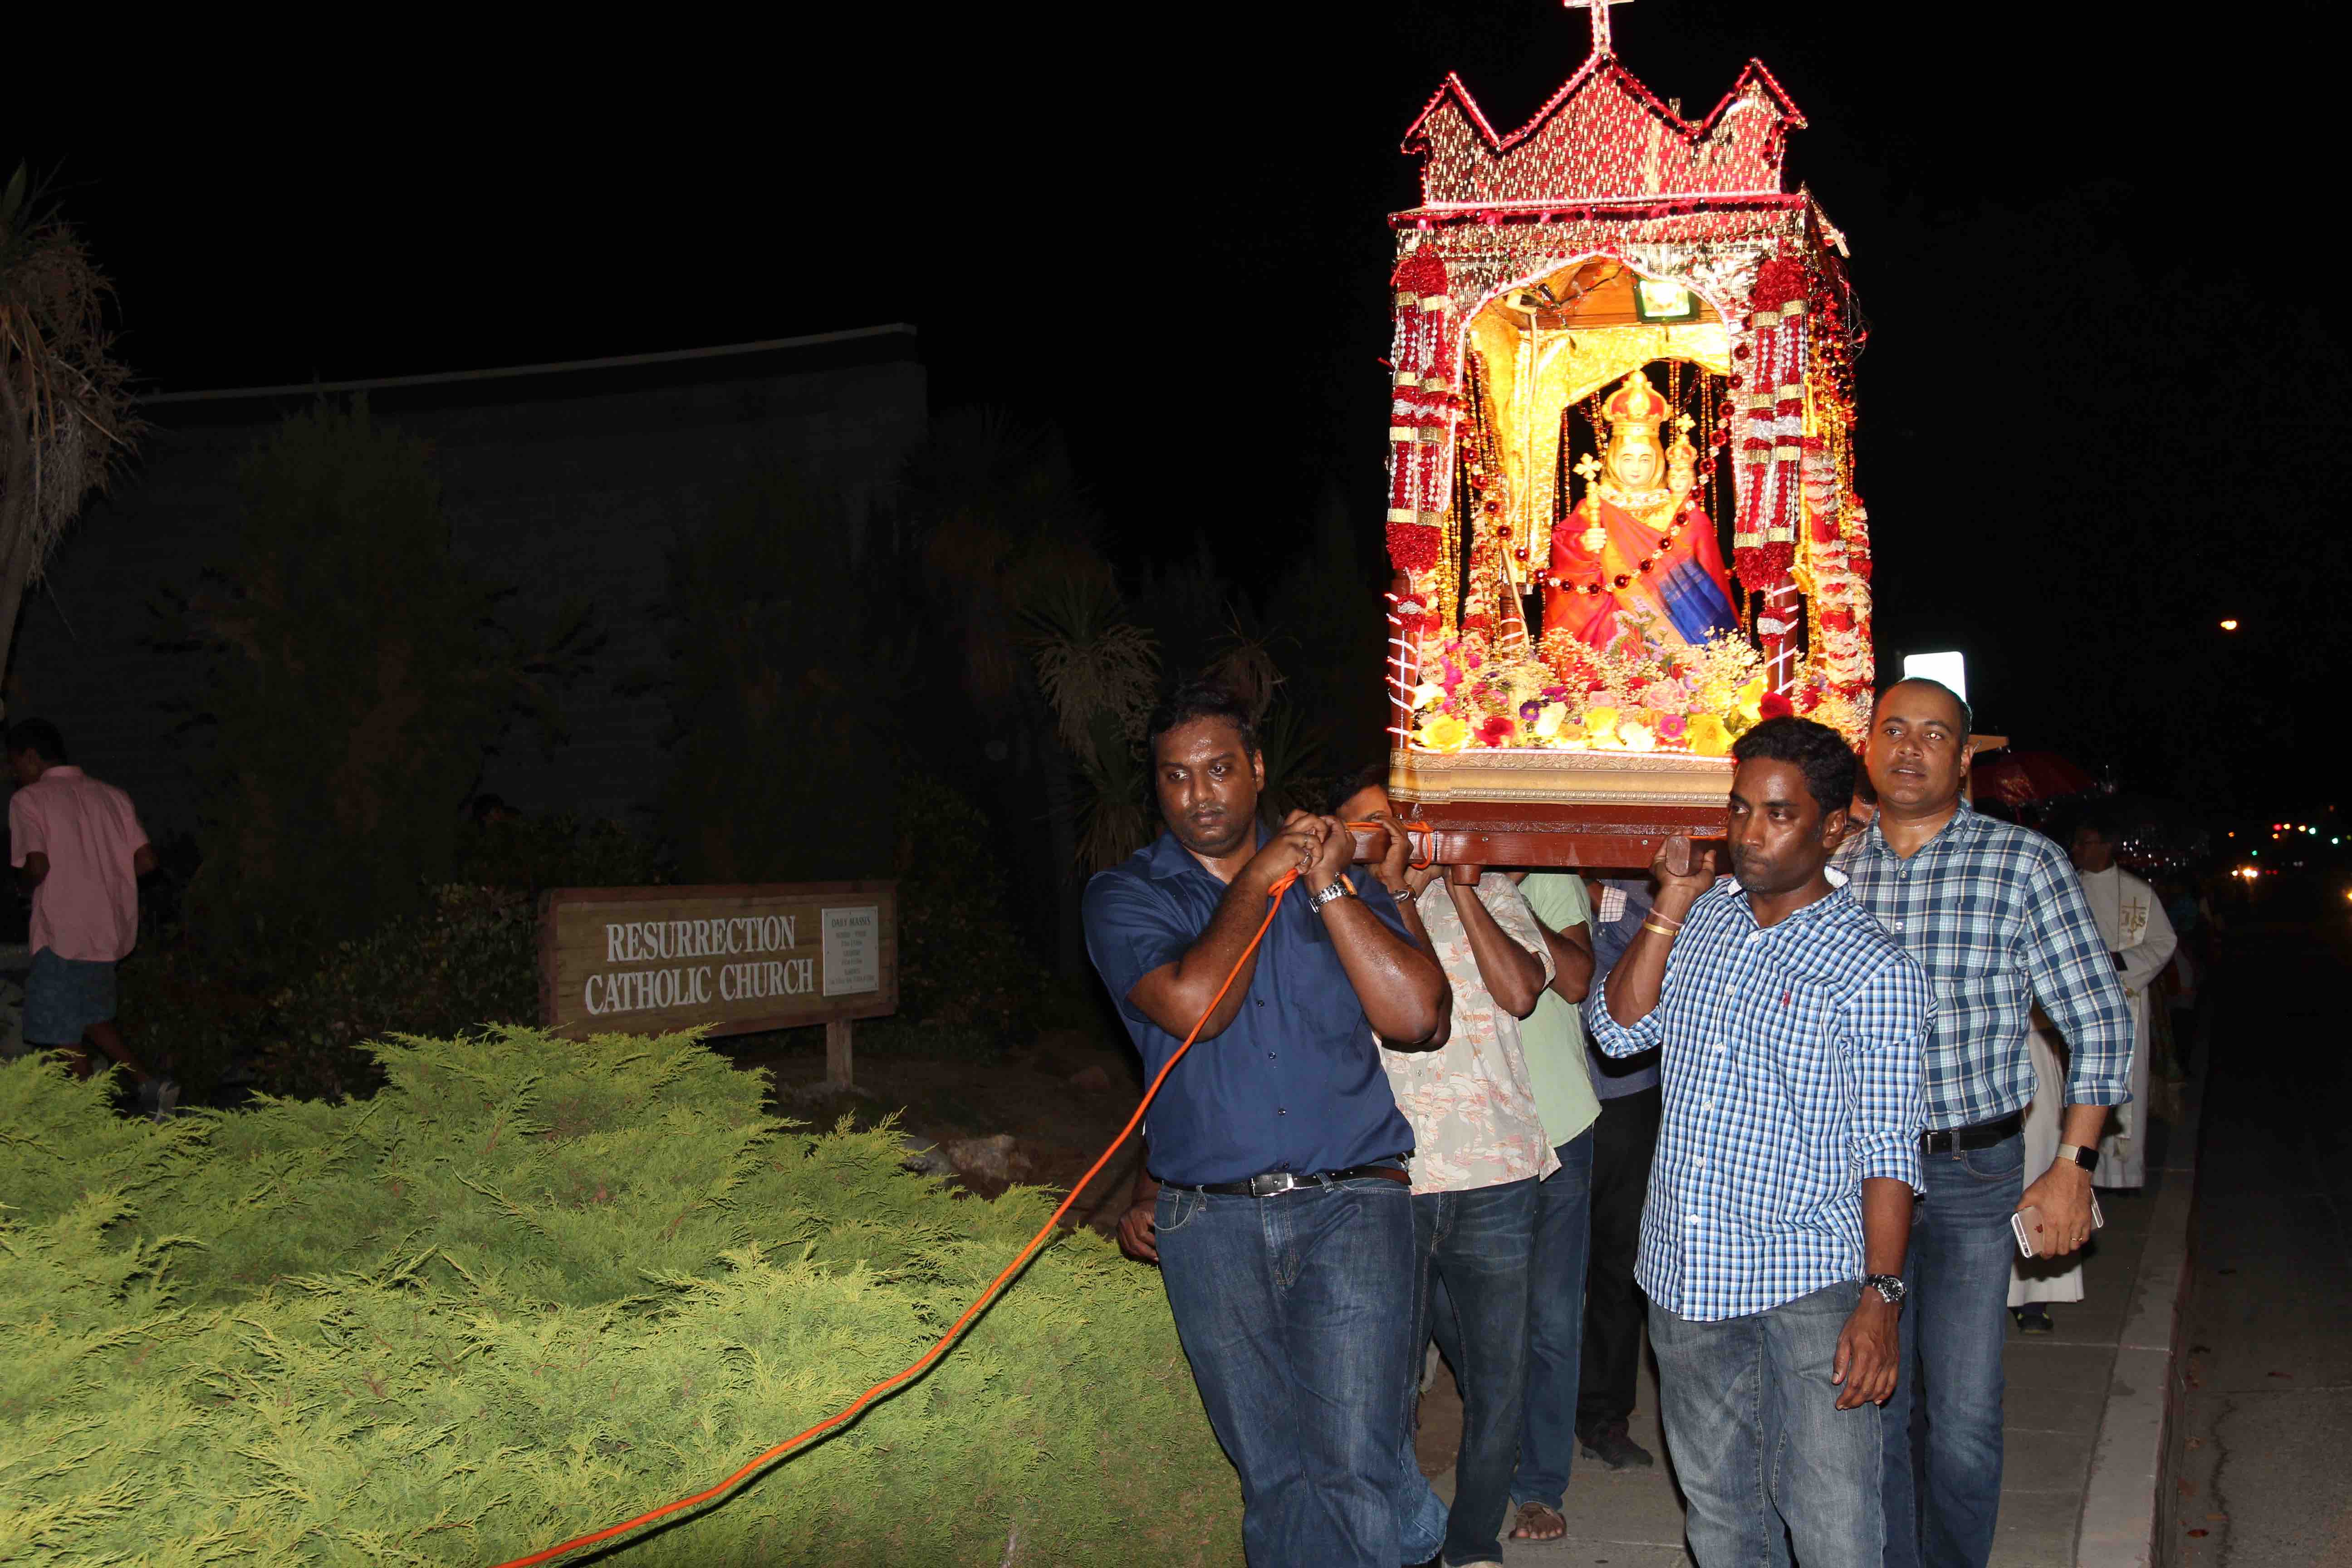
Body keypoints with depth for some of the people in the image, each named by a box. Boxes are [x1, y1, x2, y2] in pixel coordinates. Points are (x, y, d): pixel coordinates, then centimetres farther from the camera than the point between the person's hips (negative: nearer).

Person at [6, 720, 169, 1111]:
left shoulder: (28, 800, -7)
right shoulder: (112, 796, 10)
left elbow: (37, 867, -19)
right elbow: (146, 860, 4)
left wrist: (25, 882, 4)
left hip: (63, 935, -7)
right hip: (111, 931, 7)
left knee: (64, 1036, 3)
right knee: (91, 1016, 23)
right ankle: (150, 1085, 11)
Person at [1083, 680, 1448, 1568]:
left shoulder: (1335, 876, 11)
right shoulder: (1125, 895, 6)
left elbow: (1418, 1016, -2)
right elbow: (1193, 1005, -13)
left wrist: (1328, 888, -5)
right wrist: (1257, 882, -3)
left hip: (1351, 1204, 0)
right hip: (1211, 1222, 0)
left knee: (1353, 1473, -11)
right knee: (1272, 1477, 7)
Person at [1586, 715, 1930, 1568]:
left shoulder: (1875, 968, -7)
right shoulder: (1702, 921, 11)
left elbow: (1887, 1147, -9)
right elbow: (1618, 1028, 3)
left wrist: (1881, 1297, -17)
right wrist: (1672, 904, -3)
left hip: (1810, 1283, -5)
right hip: (1686, 1275, 5)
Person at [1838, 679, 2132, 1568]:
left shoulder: (2026, 865, -5)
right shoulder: (1832, 869, 5)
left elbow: (2101, 1025, -3)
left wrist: (2073, 1167, -9)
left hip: (1973, 1171, -3)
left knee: (1964, 1420, 0)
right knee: (1867, 1405, 10)